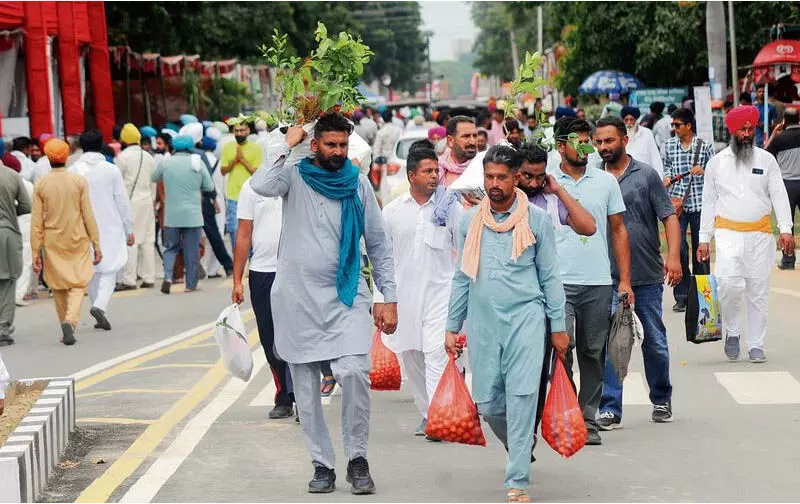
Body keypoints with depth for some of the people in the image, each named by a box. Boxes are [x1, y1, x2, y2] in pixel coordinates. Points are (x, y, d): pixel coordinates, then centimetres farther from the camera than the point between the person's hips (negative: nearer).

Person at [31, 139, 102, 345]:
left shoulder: (40, 185, -5)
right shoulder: (79, 181, -7)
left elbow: (36, 221, -4)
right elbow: (88, 216, -6)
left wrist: (36, 253, 1)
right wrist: (96, 245, 1)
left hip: (52, 243, 1)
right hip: (77, 240, -1)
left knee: (59, 286, 14)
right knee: (78, 283, 3)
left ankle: (66, 328, 20)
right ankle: (70, 320, -21)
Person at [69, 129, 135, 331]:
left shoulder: (72, 171, -2)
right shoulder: (111, 170, -6)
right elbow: (122, 202, -3)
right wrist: (129, 229, 5)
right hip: (109, 228, -2)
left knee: (91, 271, 13)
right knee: (109, 270, 2)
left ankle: (100, 312, 17)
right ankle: (100, 305, -20)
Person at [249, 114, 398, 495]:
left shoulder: (358, 183, 5)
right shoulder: (295, 177, 0)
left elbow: (378, 243, 10)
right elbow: (260, 186, -24)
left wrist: (389, 298, 5)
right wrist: (287, 145, -12)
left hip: (347, 296, 0)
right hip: (297, 296, 0)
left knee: (354, 372, -18)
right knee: (306, 388, 5)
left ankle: (357, 458, -3)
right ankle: (322, 464, 16)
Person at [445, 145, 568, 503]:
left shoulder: (536, 219, 2)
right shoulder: (470, 221, 8)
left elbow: (549, 276, 6)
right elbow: (462, 277, 14)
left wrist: (558, 326, 4)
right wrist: (452, 327, 12)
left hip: (525, 316, -3)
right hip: (482, 322, 3)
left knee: (522, 397, -12)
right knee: (487, 403, 3)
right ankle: (520, 445, 35)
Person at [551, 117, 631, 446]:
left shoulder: (606, 181, 10)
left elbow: (618, 230, 13)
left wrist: (625, 280, 6)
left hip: (599, 283, 2)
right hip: (558, 282, -2)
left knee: (593, 354, 6)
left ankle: (588, 421, 15)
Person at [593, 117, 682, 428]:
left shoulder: (646, 175, 2)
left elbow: (669, 217, -1)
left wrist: (673, 255, -14)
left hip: (648, 276, -1)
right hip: (607, 277, 1)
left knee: (655, 342, 10)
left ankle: (661, 400, 28)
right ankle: (610, 409, -2)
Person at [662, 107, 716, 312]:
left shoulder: (705, 146, 1)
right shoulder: (669, 145, 7)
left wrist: (703, 170, -12)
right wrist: (667, 177, 2)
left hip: (699, 203, -1)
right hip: (677, 202, 1)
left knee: (700, 249, 6)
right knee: (678, 246, -8)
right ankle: (681, 296, -2)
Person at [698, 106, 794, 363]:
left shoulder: (766, 160, 6)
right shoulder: (716, 162, 7)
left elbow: (779, 195, 2)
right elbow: (708, 202, 10)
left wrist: (786, 229, -10)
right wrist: (704, 239, 5)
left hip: (760, 234, 1)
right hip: (728, 233, -1)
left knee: (759, 291, 3)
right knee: (730, 283, -21)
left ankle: (756, 344, 14)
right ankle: (732, 331, 2)